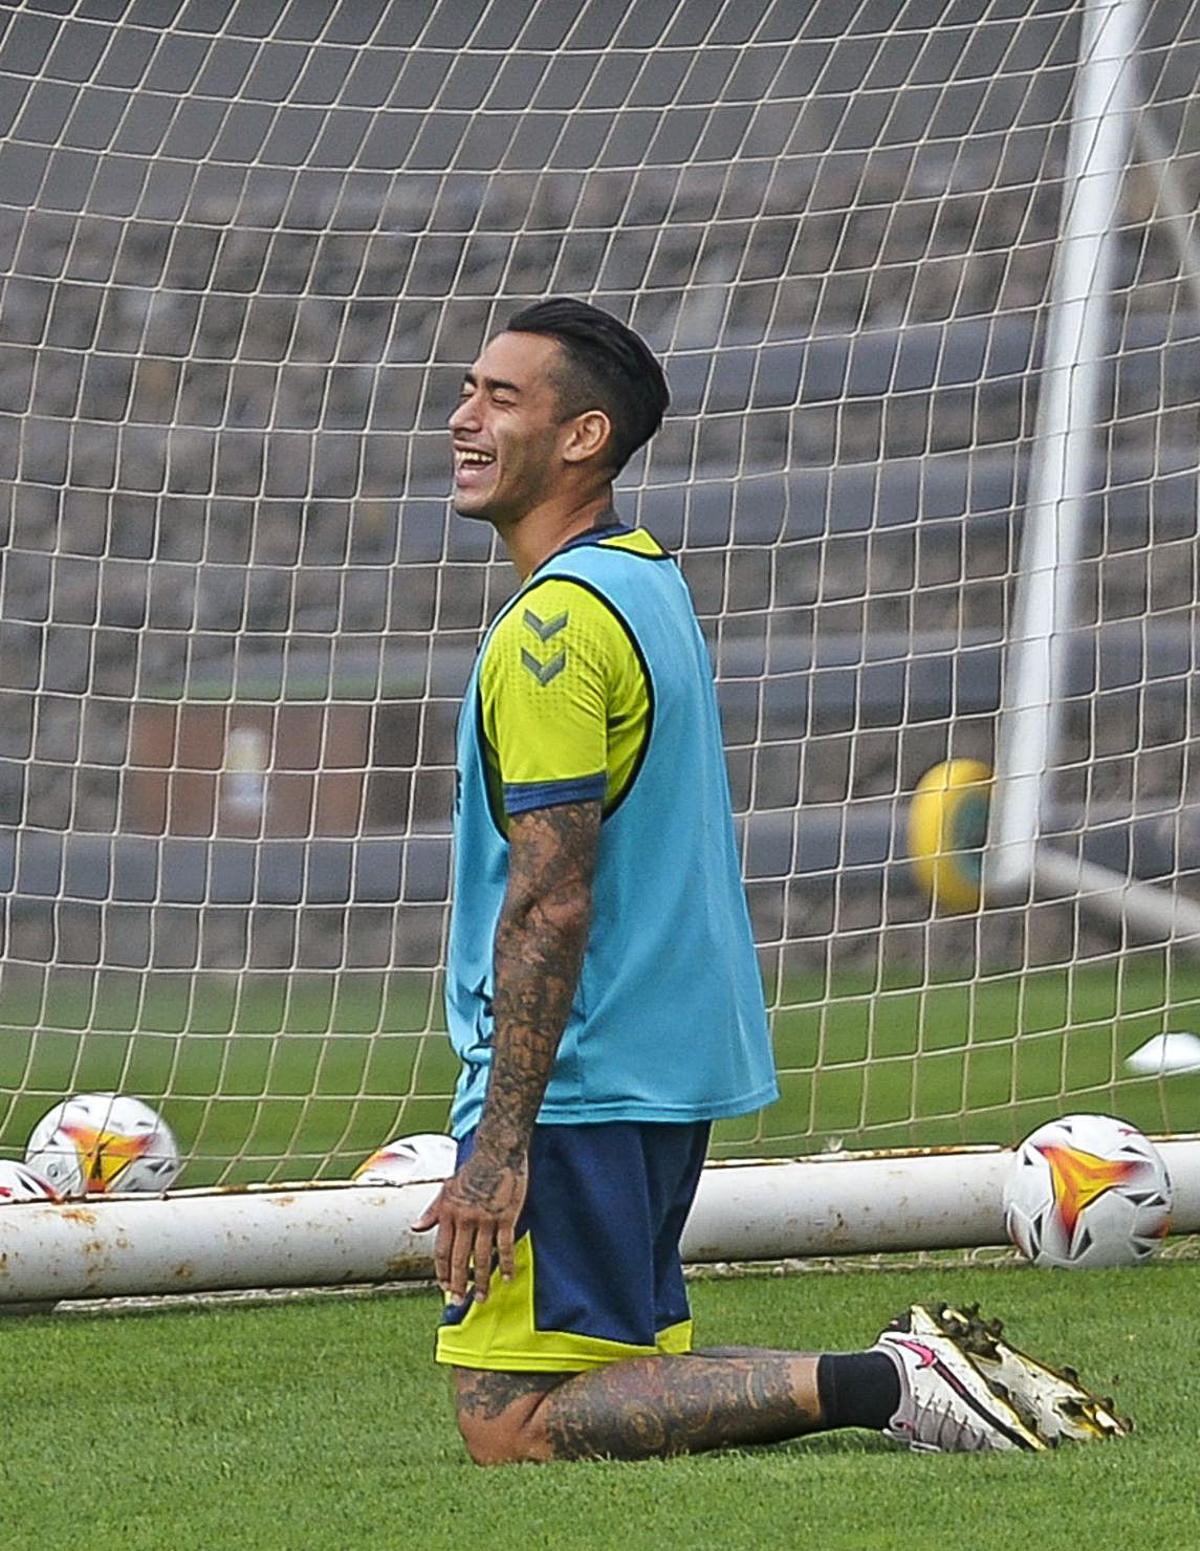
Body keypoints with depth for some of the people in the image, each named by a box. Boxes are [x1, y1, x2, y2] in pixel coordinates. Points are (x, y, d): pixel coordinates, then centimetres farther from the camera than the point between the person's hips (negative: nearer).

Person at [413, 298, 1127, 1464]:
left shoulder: (553, 625, -16)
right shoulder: (649, 579, 15)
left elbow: (550, 903, -21)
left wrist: (500, 1141, -22)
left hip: (577, 1081, -10)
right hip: (668, 1067, 10)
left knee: (511, 1425, -10)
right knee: (634, 1360, 19)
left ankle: (879, 1383, -16)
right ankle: (916, 1372, 7)